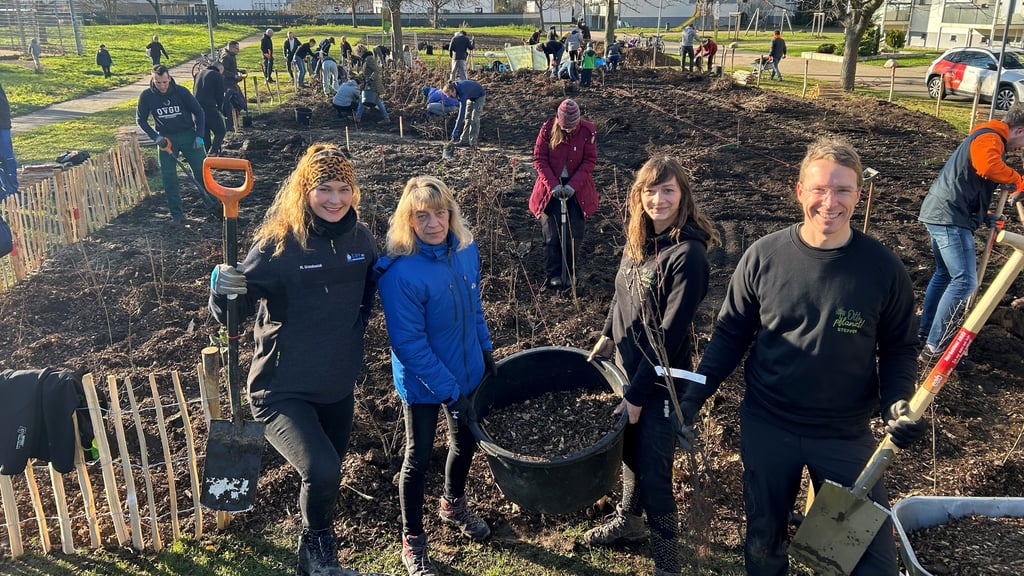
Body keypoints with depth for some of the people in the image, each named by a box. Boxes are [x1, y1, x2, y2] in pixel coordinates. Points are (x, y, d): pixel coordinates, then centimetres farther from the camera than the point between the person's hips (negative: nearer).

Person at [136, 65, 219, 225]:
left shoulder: (181, 91, -11)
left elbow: (199, 112, -2)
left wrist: (199, 136, -9)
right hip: (166, 138, 1)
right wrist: (156, 137, -10)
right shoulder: (146, 96, -8)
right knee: (168, 178, -2)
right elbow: (141, 120, 3)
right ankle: (177, 214, 6)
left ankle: (213, 206, 9)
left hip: (188, 135, -1)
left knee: (201, 170, -2)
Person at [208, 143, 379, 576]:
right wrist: (224, 288, -40)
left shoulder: (360, 238, -2)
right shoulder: (278, 244, -17)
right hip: (283, 391, -5)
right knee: (320, 470, -27)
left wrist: (356, 326, 7)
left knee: (327, 479, 20)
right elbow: (230, 314, -20)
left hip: (338, 389, 6)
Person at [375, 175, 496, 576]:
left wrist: (486, 349, 12)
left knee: (466, 440, 24)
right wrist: (448, 391, -24)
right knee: (419, 457, 11)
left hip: (466, 370, 6)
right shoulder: (400, 272, -28)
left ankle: (454, 504, 53)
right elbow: (410, 343, -26)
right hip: (423, 382, -6)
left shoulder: (465, 250, -10)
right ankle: (413, 540, 34)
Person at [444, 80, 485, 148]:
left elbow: (462, 112, -43)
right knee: (467, 118, 2)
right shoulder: (453, 87, -20)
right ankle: (464, 140, 6)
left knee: (474, 119, -17)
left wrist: (455, 132, -44)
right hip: (471, 97, 8)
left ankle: (473, 143, -17)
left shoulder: (462, 92, -41)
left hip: (479, 96, -8)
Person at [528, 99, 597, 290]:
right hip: (552, 187, -1)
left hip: (576, 188, 1)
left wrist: (573, 185, -19)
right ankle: (553, 274, 10)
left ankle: (569, 273, 18)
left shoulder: (588, 131, -11)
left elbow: (590, 161, -9)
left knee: (574, 233, 3)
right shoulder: (547, 129, -12)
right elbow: (539, 159, -8)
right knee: (551, 232, -1)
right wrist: (553, 185, -18)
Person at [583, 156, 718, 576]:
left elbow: (671, 332, -23)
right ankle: (628, 521, 48)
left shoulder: (688, 253, -23)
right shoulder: (639, 239, 0)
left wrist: (638, 393, -20)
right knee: (630, 450, 24)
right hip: (627, 365, 7)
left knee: (653, 470, 3)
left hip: (661, 378, -7)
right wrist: (608, 336, 9)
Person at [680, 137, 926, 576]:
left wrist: (898, 402, -19)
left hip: (846, 435, 0)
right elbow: (730, 335, -1)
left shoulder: (883, 268, -11)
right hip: (766, 428, 1)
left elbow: (899, 349, 0)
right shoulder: (764, 256, -10)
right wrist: (692, 399, -10)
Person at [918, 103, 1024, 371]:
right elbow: (987, 166, -32)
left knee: (945, 274, 20)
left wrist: (984, 215, 16)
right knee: (965, 281, -13)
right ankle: (936, 346, -12)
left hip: (941, 214, 11)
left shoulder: (988, 137, 23)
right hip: (950, 217, -11)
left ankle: (925, 330, 29)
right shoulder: (990, 137, -9)